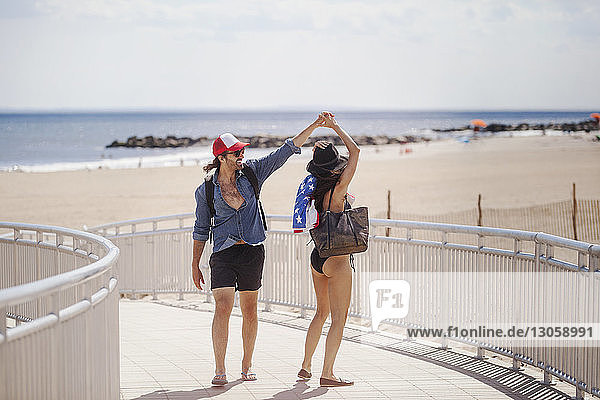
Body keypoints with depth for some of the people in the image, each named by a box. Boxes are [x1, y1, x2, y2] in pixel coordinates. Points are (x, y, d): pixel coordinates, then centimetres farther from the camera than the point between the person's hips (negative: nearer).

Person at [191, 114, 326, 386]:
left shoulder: (252, 173, 3)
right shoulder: (206, 190, 0)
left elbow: (287, 150, 2)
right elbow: (201, 229, 8)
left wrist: (314, 127, -4)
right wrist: (195, 265, 8)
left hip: (252, 252, 2)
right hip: (223, 254, -2)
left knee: (249, 311, 7)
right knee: (223, 308, -13)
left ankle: (247, 364, 20)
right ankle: (220, 369, -9)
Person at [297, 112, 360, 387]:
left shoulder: (316, 189, 1)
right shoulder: (338, 191, -19)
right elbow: (354, 152, -17)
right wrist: (334, 127, -9)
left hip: (317, 258, 8)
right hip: (337, 260, -8)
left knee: (322, 312, 21)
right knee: (339, 319, 1)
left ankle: (306, 366, 24)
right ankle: (327, 374, 0)